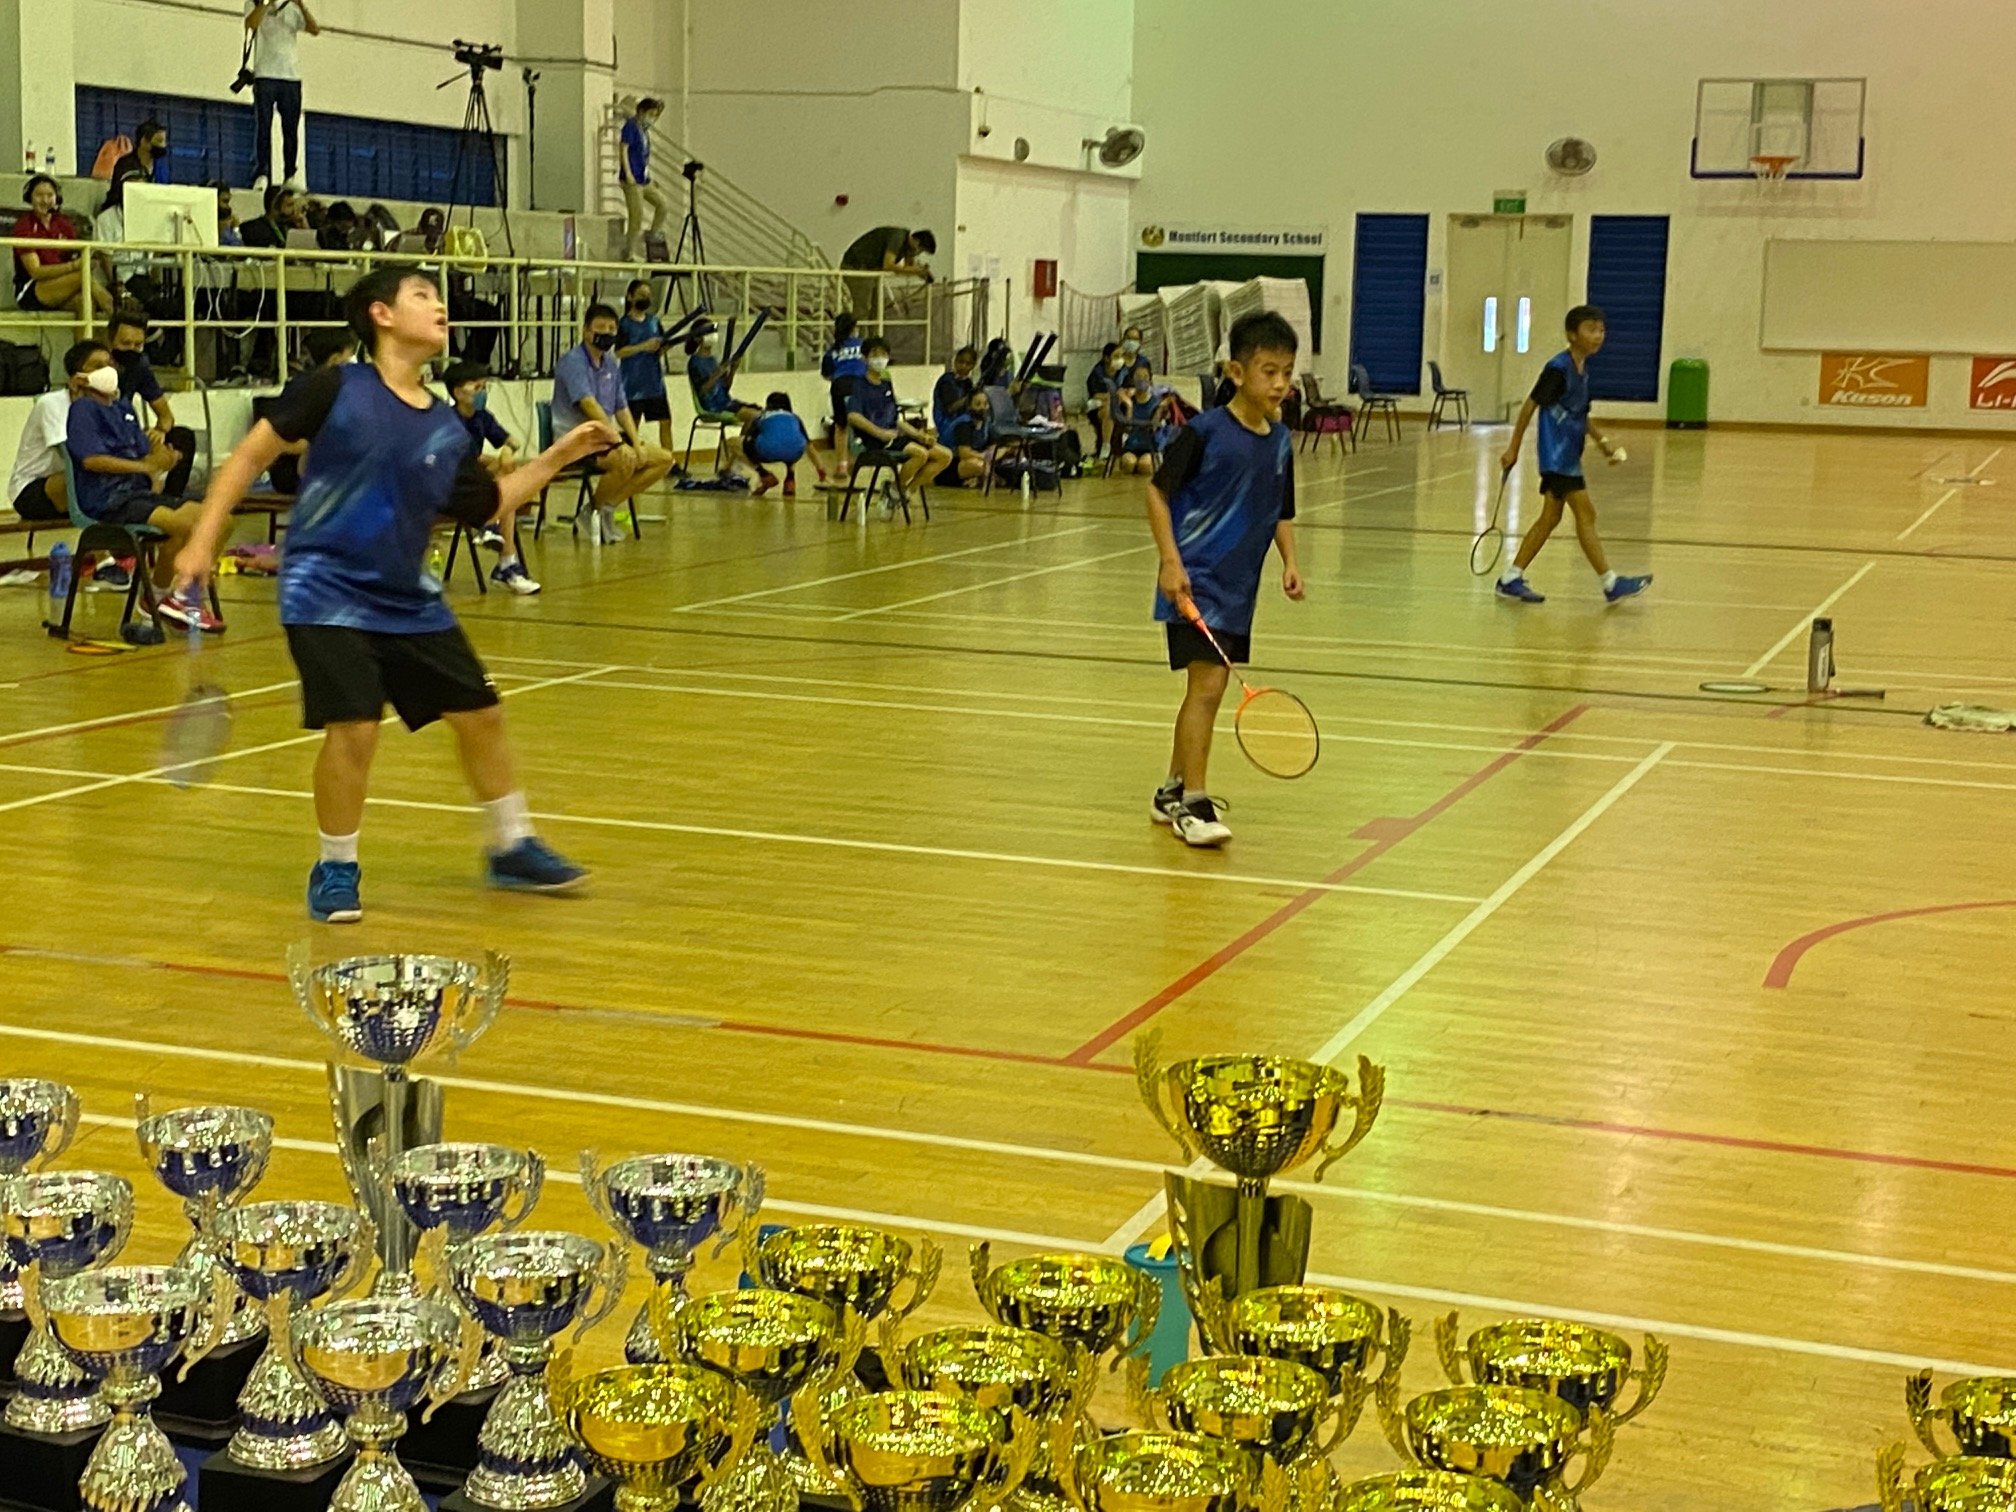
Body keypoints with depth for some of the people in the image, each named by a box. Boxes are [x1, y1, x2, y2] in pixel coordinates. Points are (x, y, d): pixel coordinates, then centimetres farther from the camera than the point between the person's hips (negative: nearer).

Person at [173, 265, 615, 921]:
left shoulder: (444, 428, 3)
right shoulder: (337, 389, -11)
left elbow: (488, 503, 18)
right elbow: (251, 454, -6)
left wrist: (559, 456, 12)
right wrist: (203, 541, -10)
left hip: (408, 598, 6)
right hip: (326, 593, -6)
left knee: (478, 713, 10)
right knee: (354, 727, -17)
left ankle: (512, 848, 30)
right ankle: (335, 869, 6)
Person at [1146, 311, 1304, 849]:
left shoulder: (1280, 441, 7)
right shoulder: (1205, 432, -12)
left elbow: (1281, 512, 17)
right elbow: (1158, 492, -9)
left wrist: (1289, 562, 1)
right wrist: (1170, 561, -16)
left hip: (1239, 585, 7)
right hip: (1195, 580, -7)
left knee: (1205, 689, 15)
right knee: (1208, 684, -14)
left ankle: (1173, 791, 29)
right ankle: (1192, 803, -8)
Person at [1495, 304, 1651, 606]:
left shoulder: (1583, 370, 11)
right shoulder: (1558, 369, -15)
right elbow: (1530, 405, -12)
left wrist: (1602, 441, 14)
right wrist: (1514, 448, -11)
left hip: (1568, 457, 10)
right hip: (1556, 456, -10)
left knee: (1550, 518, 12)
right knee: (1586, 514, -9)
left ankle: (1512, 579, 17)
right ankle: (1610, 583, -7)